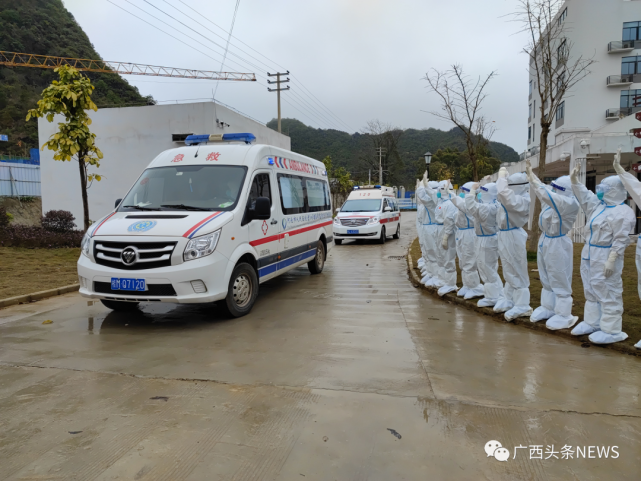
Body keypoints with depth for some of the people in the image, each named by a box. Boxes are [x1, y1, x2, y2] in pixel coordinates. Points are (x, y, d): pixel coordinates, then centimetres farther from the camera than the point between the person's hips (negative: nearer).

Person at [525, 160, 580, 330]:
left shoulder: (570, 203, -24)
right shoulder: (556, 200, 2)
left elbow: (546, 194, -30)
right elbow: (546, 193, 17)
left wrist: (532, 177, -23)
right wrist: (530, 172, 11)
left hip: (557, 245, -9)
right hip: (545, 242, 9)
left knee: (560, 282, 1)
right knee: (546, 279, 19)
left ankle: (563, 316, 11)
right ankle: (547, 307, 32)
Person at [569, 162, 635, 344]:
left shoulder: (623, 213, -16)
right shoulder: (598, 205, 9)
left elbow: (620, 240, -20)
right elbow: (584, 197, 25)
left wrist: (611, 260, -24)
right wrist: (574, 180, 16)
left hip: (605, 256, -9)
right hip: (590, 254, 9)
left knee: (608, 293, -3)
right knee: (591, 291, 17)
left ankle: (611, 331, 4)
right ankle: (592, 322, 28)